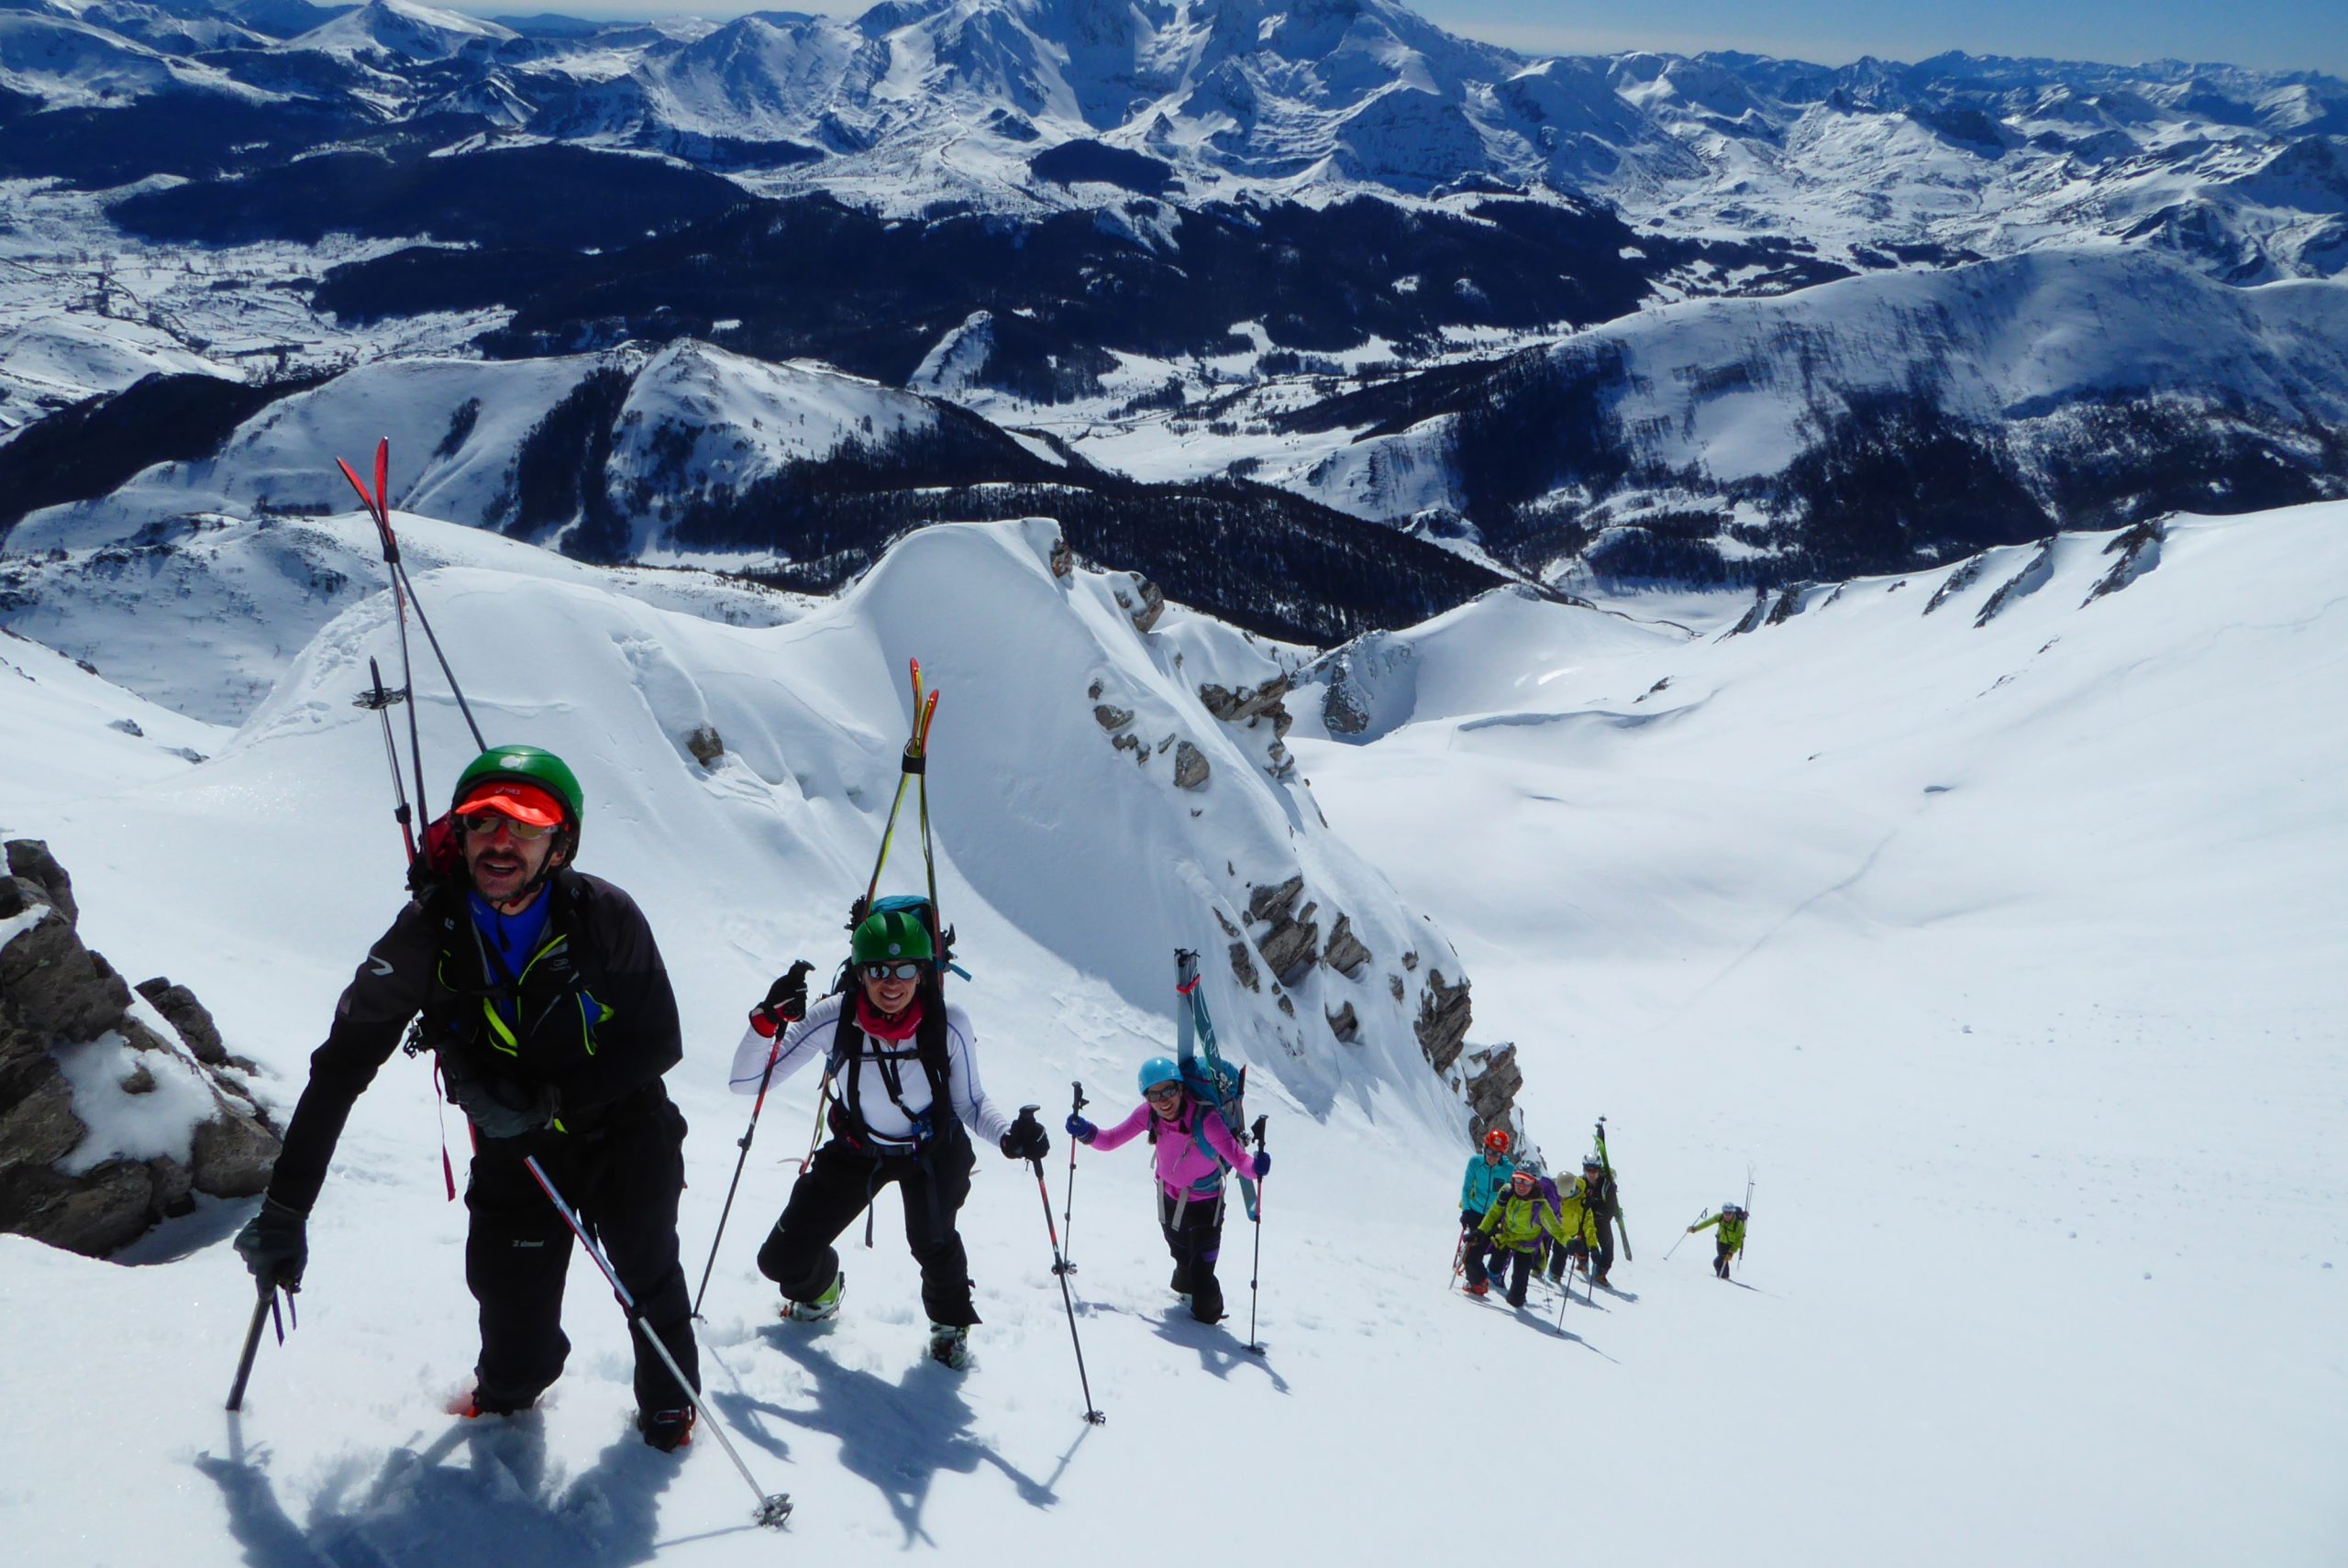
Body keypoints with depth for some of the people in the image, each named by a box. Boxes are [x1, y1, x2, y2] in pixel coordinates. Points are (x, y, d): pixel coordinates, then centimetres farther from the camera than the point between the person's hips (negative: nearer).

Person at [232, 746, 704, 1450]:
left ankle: (670, 1394, 40)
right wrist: (284, 1210, -17)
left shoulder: (605, 916, -20)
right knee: (514, 1336, -1)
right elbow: (340, 1067, -14)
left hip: (623, 1132, 0)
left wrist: (546, 1099, -27)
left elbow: (658, 1042, -13)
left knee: (648, 1279, 6)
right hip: (515, 1150, 1)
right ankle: (509, 1388, 38)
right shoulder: (429, 935, -18)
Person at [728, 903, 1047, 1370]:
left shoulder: (948, 1025, -26)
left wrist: (1009, 1135, -32)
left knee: (932, 1239, -24)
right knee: (782, 1261, -3)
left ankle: (951, 1323, 10)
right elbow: (745, 1082, -22)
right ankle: (820, 1290, 35)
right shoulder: (834, 1019, -26)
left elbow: (969, 1102, -12)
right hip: (856, 1150, 1)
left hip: (932, 1151, -1)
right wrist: (768, 1020, -39)